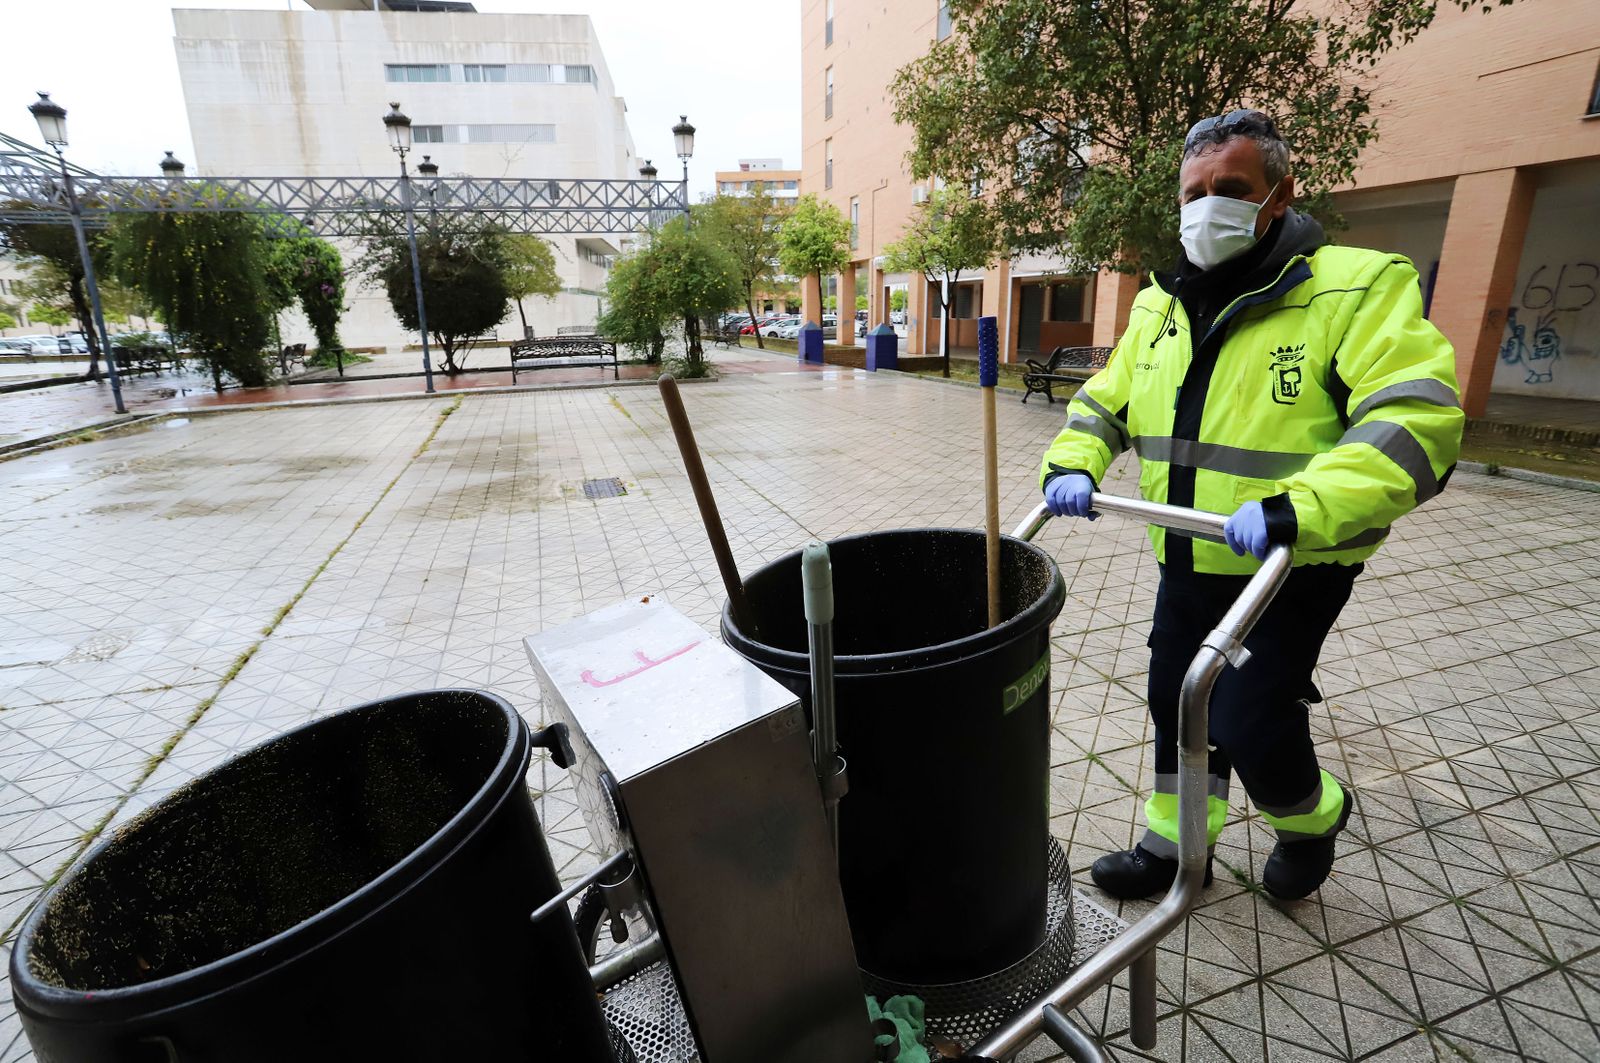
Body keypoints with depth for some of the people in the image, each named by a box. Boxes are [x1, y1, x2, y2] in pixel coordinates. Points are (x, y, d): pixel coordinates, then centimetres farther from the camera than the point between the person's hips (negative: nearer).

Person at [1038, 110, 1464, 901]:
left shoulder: (1357, 286, -13)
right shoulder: (1159, 305, 6)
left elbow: (1418, 419, -23)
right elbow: (1103, 401, 12)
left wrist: (1297, 510, -37)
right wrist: (1071, 466, -8)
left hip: (1293, 568, -6)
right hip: (1187, 564, 6)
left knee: (1247, 722, -4)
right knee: (1177, 706, 15)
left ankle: (1313, 816, 32)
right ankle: (1174, 847, 36)